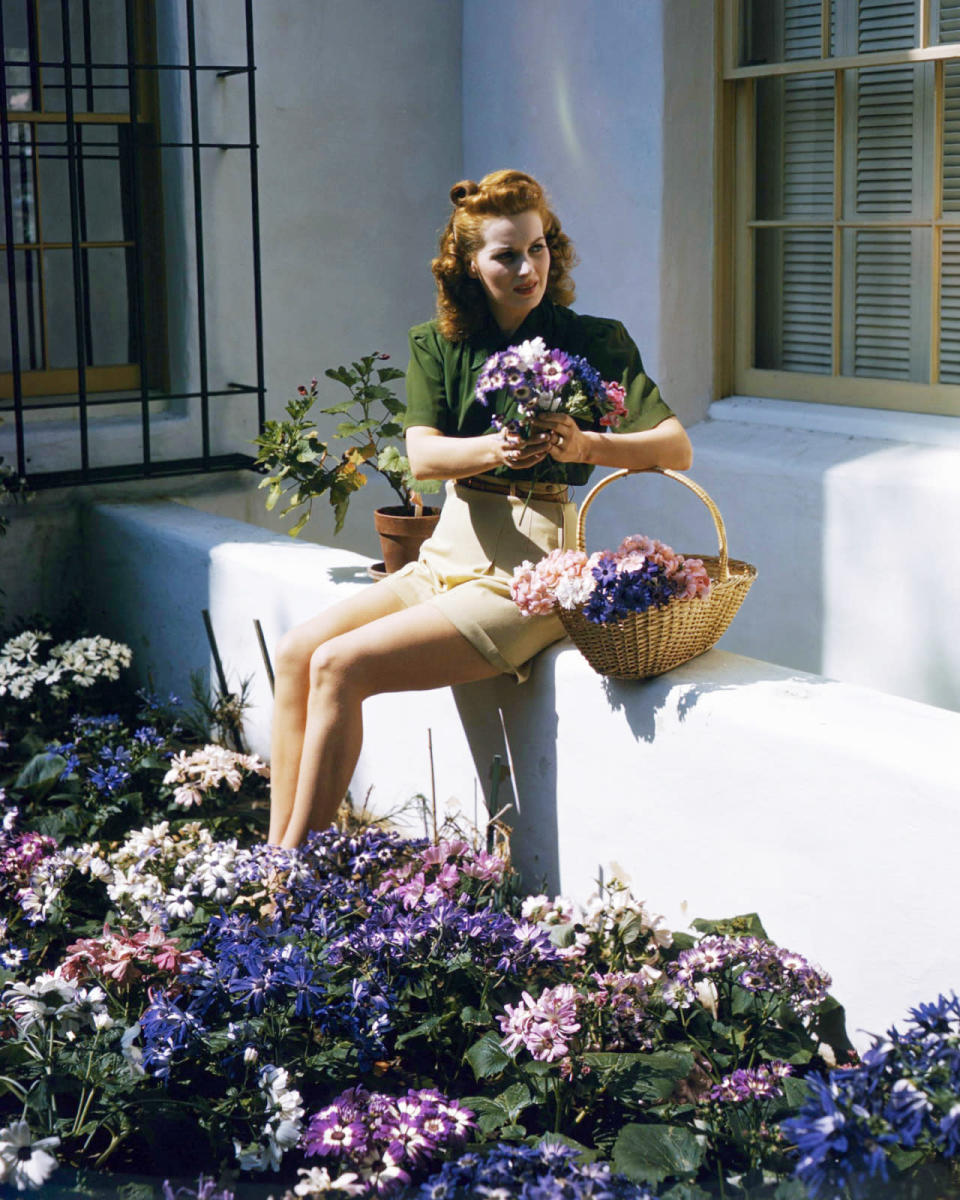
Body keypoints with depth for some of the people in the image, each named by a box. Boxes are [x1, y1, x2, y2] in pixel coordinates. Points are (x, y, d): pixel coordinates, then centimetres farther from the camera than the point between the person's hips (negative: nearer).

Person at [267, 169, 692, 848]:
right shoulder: (437, 346, 9)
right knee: (297, 651, -10)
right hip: (449, 555, 6)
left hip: (527, 571, -6)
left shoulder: (595, 342, -3)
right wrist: (495, 448, -28)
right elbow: (422, 456, -7)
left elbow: (678, 448, -13)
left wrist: (586, 446, -31)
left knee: (340, 667, -19)